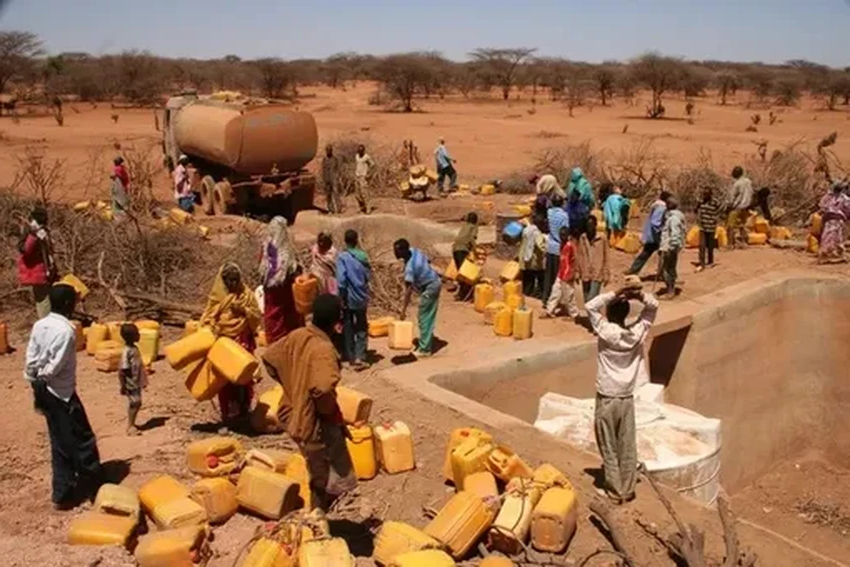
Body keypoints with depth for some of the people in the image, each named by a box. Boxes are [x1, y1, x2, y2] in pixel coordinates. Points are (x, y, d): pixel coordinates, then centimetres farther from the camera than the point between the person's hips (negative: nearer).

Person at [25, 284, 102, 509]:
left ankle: (63, 493, 23)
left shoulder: (39, 325, 3)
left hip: (45, 392, 9)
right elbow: (55, 366, -24)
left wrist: (35, 383, 12)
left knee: (60, 444, 16)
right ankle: (93, 484, 17)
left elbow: (31, 359, 5)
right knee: (82, 440, 5)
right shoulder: (66, 330, -21)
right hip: (62, 393, -9)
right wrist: (42, 380, -6)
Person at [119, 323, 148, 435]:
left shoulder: (135, 348, 5)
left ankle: (132, 424, 27)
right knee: (134, 403, -2)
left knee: (137, 403, 15)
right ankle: (130, 426, 10)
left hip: (137, 383, 9)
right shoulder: (127, 352, -23)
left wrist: (143, 381, 19)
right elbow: (122, 371, -21)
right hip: (130, 384, -9)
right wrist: (123, 386, -19)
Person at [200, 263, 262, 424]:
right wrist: (211, 331, -12)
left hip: (243, 341, 0)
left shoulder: (247, 294, 3)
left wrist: (244, 310, -13)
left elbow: (258, 317, 3)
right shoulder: (216, 296, 4)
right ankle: (228, 413, 7)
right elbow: (208, 318, 5)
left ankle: (243, 411, 11)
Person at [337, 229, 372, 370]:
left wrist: (342, 298, -10)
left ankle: (351, 357, 16)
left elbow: (342, 280, -17)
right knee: (362, 328, 11)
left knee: (348, 328, 10)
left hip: (349, 298, -3)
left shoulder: (342, 257, -13)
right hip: (362, 298, 3)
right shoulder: (363, 256, -1)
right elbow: (368, 276, 5)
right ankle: (360, 357, 1)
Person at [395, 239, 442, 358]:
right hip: (435, 283, 9)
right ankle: (427, 345, 28)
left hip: (428, 289, -9)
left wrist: (403, 309, -27)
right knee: (429, 318, 17)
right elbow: (427, 261, 10)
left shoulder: (410, 267, -30)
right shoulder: (414, 251, -7)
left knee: (424, 319, 0)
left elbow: (408, 290, -30)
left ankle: (424, 349, 8)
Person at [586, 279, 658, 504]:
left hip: (606, 399, -4)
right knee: (628, 448, 14)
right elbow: (653, 306, 4)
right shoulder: (637, 333, -7)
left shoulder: (606, 332, -17)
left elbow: (590, 306, -12)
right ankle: (628, 490, 23)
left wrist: (616, 293, -17)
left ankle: (615, 491, 15)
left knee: (609, 450, 8)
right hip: (627, 398, 4)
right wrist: (639, 295, -14)